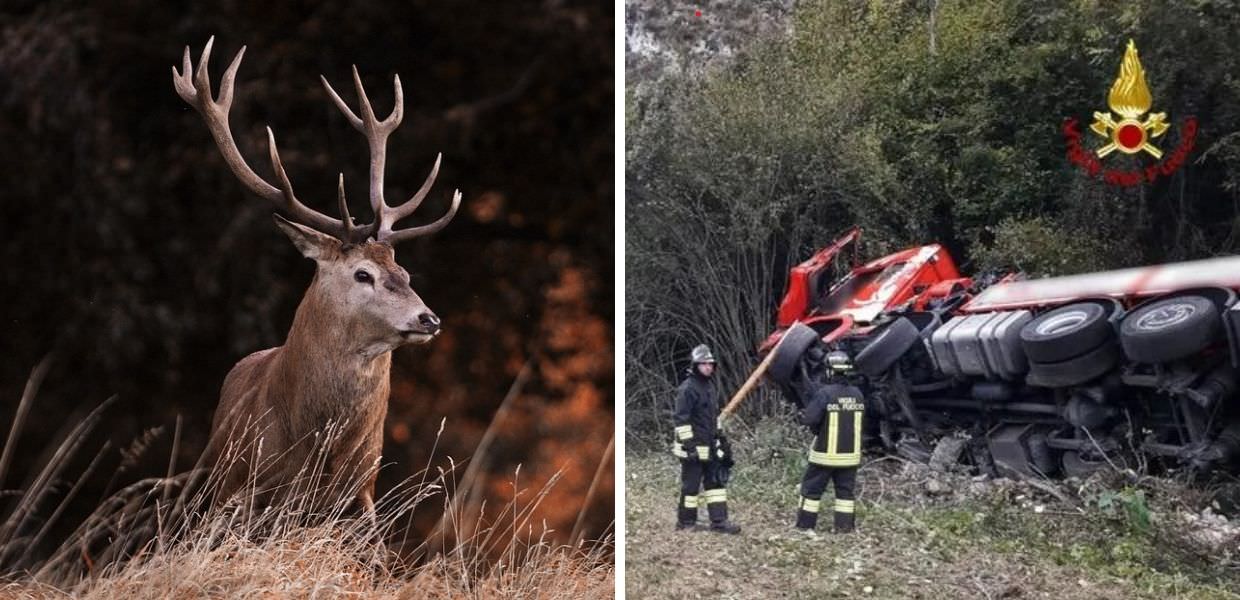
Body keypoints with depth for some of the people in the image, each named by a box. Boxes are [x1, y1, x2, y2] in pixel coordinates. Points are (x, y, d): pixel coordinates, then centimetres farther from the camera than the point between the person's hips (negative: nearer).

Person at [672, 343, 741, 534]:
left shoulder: (709, 387, 15)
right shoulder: (687, 389, -15)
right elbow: (681, 419, -18)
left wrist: (717, 438, 23)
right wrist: (689, 445, -21)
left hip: (710, 447, 9)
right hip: (693, 448, -9)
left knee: (716, 482, 6)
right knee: (691, 485, -1)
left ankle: (719, 521, 7)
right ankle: (685, 522, 9)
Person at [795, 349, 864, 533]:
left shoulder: (825, 393, -17)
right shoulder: (857, 394, -1)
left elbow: (808, 419, -21)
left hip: (826, 453, -4)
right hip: (850, 454, 4)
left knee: (812, 488, 7)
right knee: (846, 490, 12)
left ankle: (805, 524, 11)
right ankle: (845, 525, 12)